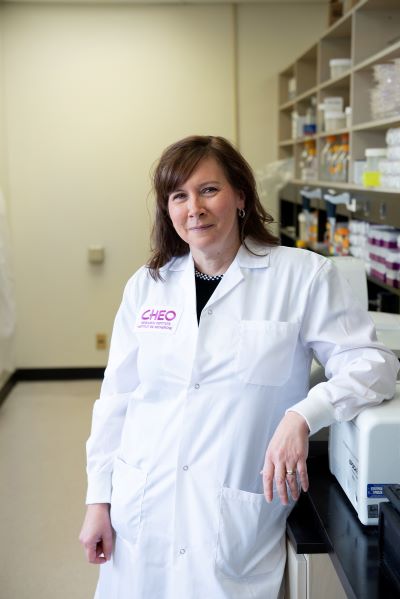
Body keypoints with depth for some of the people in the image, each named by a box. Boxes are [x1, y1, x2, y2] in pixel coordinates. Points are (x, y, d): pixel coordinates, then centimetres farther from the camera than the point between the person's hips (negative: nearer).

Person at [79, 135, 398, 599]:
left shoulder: (303, 276, -6)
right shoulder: (146, 286, 5)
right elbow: (116, 399, 9)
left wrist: (301, 416, -23)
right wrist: (98, 498, 8)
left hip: (236, 522, -3)